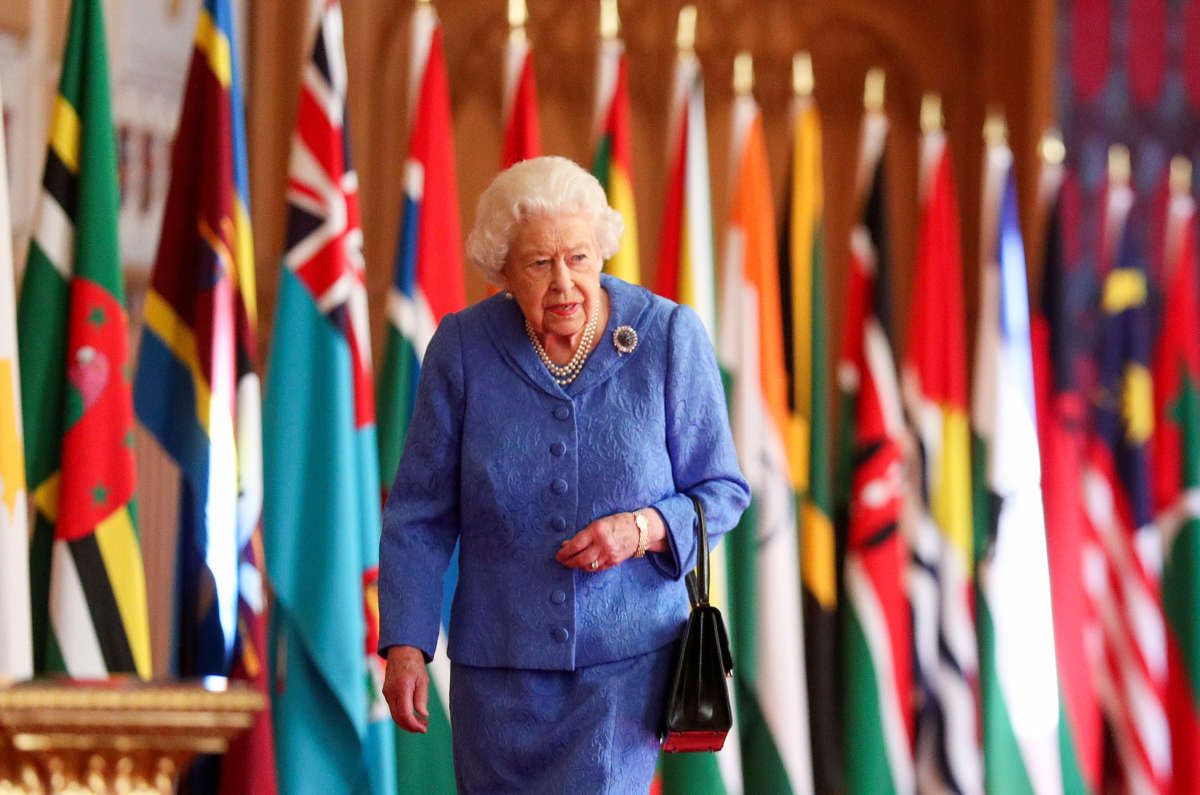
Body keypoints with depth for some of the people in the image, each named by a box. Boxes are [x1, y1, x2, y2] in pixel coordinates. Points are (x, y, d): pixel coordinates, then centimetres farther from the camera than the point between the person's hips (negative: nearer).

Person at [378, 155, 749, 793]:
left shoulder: (669, 337, -7)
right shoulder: (463, 347, -5)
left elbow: (722, 491, 1)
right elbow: (420, 513, 0)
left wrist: (644, 529, -18)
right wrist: (404, 645, -7)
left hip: (628, 656, -2)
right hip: (499, 661, 2)